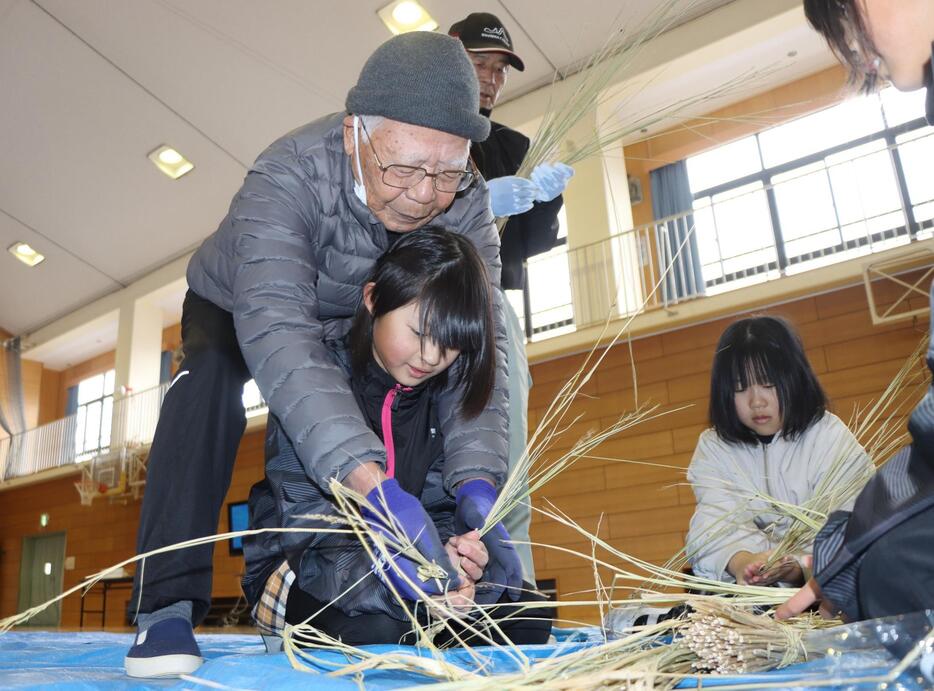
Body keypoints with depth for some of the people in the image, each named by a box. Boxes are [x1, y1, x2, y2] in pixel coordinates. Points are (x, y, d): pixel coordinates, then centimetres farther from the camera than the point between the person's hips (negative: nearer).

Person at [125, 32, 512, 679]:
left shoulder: (466, 203, -28)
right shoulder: (288, 175, -40)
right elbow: (275, 332, -54)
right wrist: (373, 485, -65)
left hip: (349, 325, 4)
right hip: (240, 304, -4)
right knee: (211, 375, -33)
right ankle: (166, 606, -27)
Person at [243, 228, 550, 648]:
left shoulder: (441, 399, 2)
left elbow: (439, 509, -1)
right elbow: (303, 516, -22)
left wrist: (456, 553, -26)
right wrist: (387, 570, -40)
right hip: (297, 571, -5)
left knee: (526, 616, -13)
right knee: (378, 625, -38)